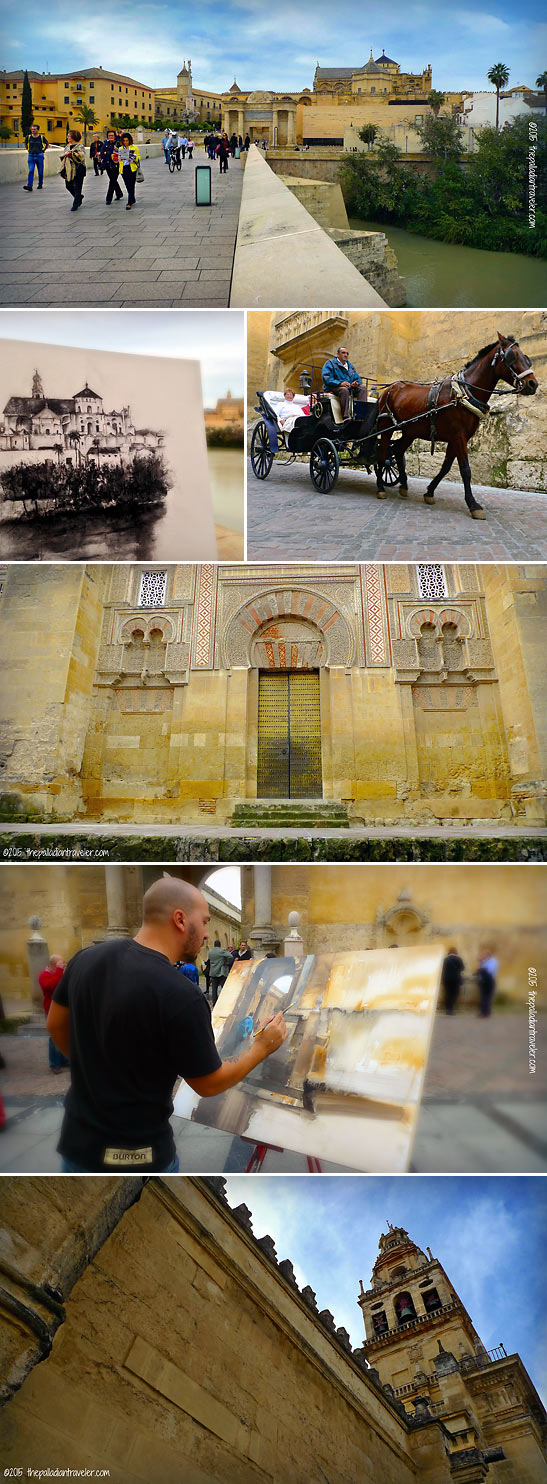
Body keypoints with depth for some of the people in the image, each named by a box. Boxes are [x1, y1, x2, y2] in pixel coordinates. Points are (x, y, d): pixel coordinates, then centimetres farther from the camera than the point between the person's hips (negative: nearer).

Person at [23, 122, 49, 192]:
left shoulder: (42, 137, -3)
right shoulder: (28, 137, 1)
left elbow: (47, 145, 14)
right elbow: (25, 144, 21)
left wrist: (43, 151, 11)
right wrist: (28, 151, 15)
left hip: (39, 156, 0)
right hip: (31, 156, 0)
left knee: (40, 171, 6)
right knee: (31, 171, -11)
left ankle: (40, 184, 23)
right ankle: (29, 186, -19)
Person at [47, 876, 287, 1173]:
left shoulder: (87, 957, -6)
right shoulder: (181, 996, -24)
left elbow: (56, 1025, 10)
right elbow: (209, 1084, -12)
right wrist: (262, 1047, 3)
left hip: (78, 1142, 5)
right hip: (137, 1154, -5)